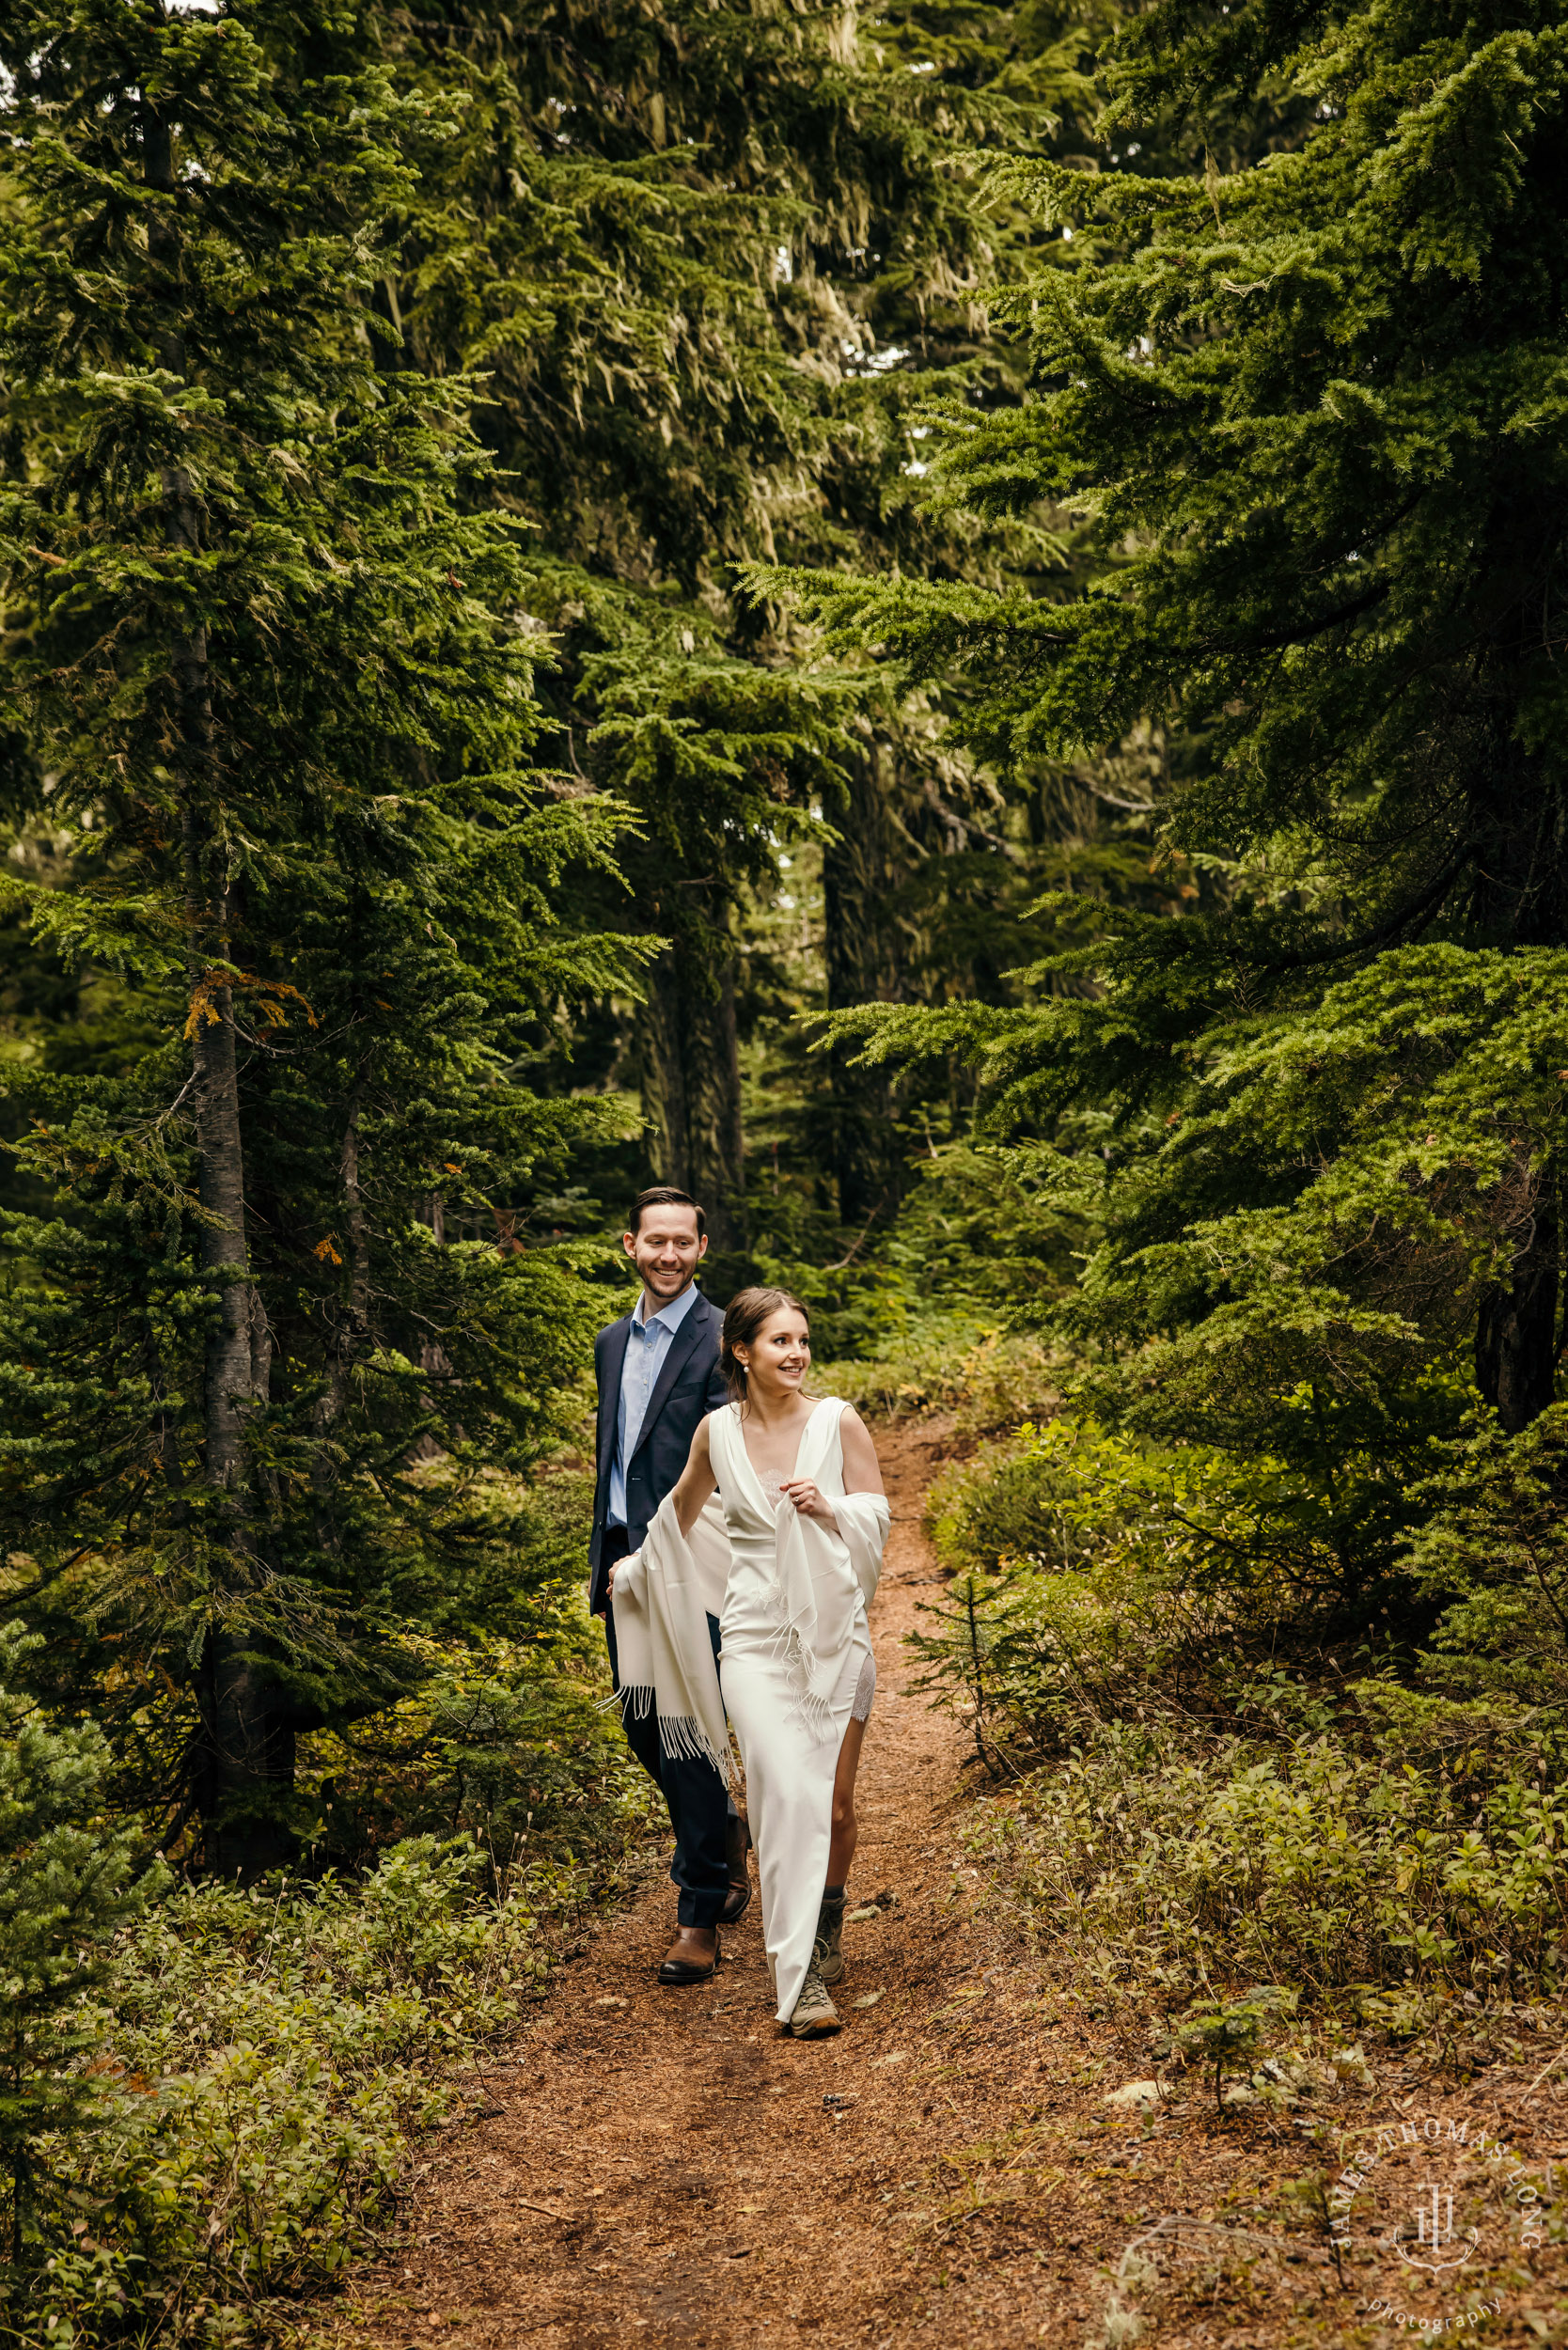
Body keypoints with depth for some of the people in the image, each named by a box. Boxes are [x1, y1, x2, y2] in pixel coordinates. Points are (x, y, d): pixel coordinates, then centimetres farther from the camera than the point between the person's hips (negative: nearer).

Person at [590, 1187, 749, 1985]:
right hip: (623, 1560, 7)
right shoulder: (612, 1342, 14)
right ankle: (723, 1832, 38)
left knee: (687, 1731, -4)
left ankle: (700, 1913, 9)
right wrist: (603, 1560, 19)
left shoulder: (721, 1341, -9)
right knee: (641, 1726, 13)